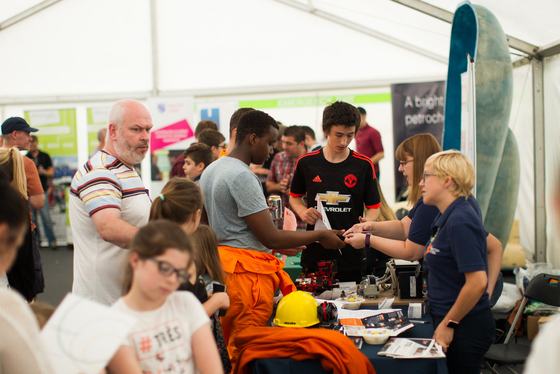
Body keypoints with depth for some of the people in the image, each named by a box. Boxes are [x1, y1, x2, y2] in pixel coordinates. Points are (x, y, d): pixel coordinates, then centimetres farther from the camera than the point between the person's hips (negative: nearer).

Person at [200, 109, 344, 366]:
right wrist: (320, 236, -6)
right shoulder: (242, 177, -17)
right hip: (247, 271, -10)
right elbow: (271, 238, -17)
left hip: (223, 264, 10)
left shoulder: (211, 170, 15)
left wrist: (279, 246, 23)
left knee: (233, 350, 13)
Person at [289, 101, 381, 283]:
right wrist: (302, 211, -3)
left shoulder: (363, 165, 1)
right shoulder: (306, 162, 3)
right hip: (315, 254, 1)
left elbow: (374, 207, 6)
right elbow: (295, 196, 18)